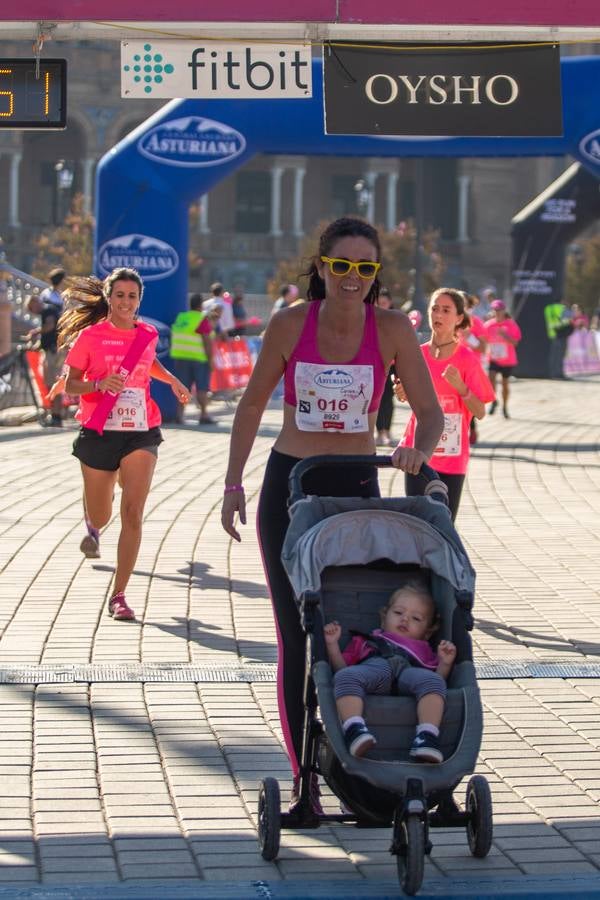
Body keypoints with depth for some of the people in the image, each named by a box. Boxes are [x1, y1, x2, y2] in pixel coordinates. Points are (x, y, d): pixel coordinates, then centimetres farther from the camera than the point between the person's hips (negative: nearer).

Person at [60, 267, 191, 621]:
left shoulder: (148, 335, 6)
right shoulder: (90, 336, -4)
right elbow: (70, 385, -3)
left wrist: (173, 381, 16)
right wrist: (100, 383, -20)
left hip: (141, 433, 1)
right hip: (99, 432, -1)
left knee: (133, 514, -13)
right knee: (100, 517, 12)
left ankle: (119, 596, -8)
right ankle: (93, 528, 53)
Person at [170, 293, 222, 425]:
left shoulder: (180, 318, 12)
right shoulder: (203, 320, -9)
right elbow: (207, 341, -13)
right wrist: (210, 359, -10)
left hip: (179, 357, 6)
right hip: (199, 359, -6)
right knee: (202, 388, -1)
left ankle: (180, 414, 2)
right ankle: (204, 415, -4)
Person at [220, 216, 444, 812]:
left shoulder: (392, 330, -7)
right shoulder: (290, 324, -7)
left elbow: (430, 411, -7)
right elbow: (252, 405, 4)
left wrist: (419, 449, -29)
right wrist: (233, 483, -2)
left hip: (358, 490, 0)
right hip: (290, 486, 0)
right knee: (295, 637, 0)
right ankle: (302, 778, 5)